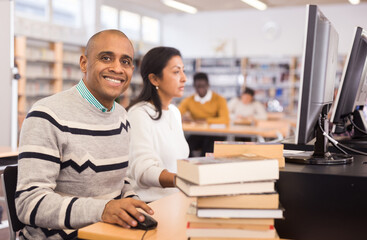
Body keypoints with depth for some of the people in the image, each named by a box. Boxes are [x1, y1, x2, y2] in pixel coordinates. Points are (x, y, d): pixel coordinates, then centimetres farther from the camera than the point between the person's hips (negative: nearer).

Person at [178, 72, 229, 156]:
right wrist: (183, 118, -21)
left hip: (214, 135, -2)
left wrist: (204, 120, -21)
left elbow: (225, 120, -14)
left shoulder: (219, 99, -3)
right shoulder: (188, 100, 6)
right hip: (196, 135, 2)